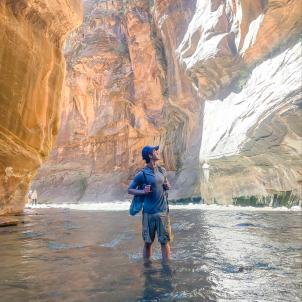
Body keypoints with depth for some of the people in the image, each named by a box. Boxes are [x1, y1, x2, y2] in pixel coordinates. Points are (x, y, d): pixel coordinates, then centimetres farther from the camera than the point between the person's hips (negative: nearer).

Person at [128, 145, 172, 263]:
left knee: (165, 241, 6)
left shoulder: (162, 170, 8)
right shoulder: (142, 174, -7)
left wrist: (168, 186, 3)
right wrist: (143, 191, -16)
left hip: (163, 211, 4)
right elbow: (130, 189, 0)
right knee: (148, 242, 9)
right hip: (149, 212, -3)